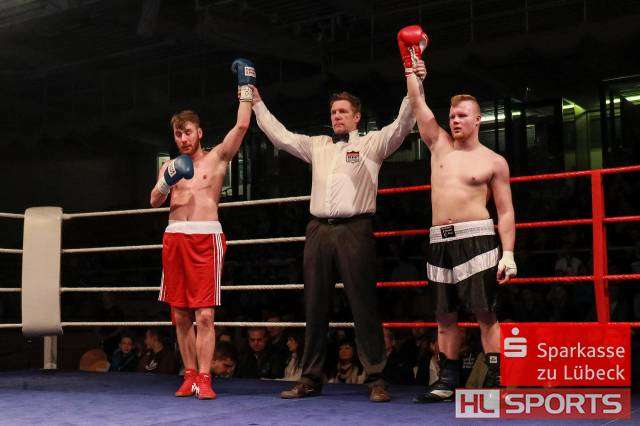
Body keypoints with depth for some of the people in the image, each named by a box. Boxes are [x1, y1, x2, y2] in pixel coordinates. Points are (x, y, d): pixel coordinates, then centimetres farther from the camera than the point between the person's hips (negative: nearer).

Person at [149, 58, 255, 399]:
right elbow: (154, 201, 8)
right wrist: (168, 181, -10)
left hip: (206, 237, -4)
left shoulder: (217, 158, 7)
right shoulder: (170, 165, 18)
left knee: (204, 314, -10)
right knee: (180, 314, 5)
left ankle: (204, 378, -7)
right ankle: (189, 376, 14)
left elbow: (242, 125, -3)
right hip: (174, 238, 4)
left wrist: (245, 87, 3)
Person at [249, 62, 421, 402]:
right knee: (315, 306, 8)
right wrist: (257, 103, 24)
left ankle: (376, 379, -1)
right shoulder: (316, 145, 20)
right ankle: (310, 378, 15)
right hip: (319, 230, 5)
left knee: (363, 304, -5)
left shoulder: (371, 144, 7)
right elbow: (279, 135, 24)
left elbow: (402, 125, -5)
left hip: (354, 229, -5)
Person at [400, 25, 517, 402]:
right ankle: (448, 382, 13)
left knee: (485, 313, -7)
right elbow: (419, 105, 10)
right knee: (446, 317, 7)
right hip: (440, 242, 5)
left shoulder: (494, 162, 2)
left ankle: (494, 383, -3)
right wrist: (412, 69, 9)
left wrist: (508, 253, -8)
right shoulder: (440, 146, 13)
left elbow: (506, 212, 0)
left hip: (476, 239, -5)